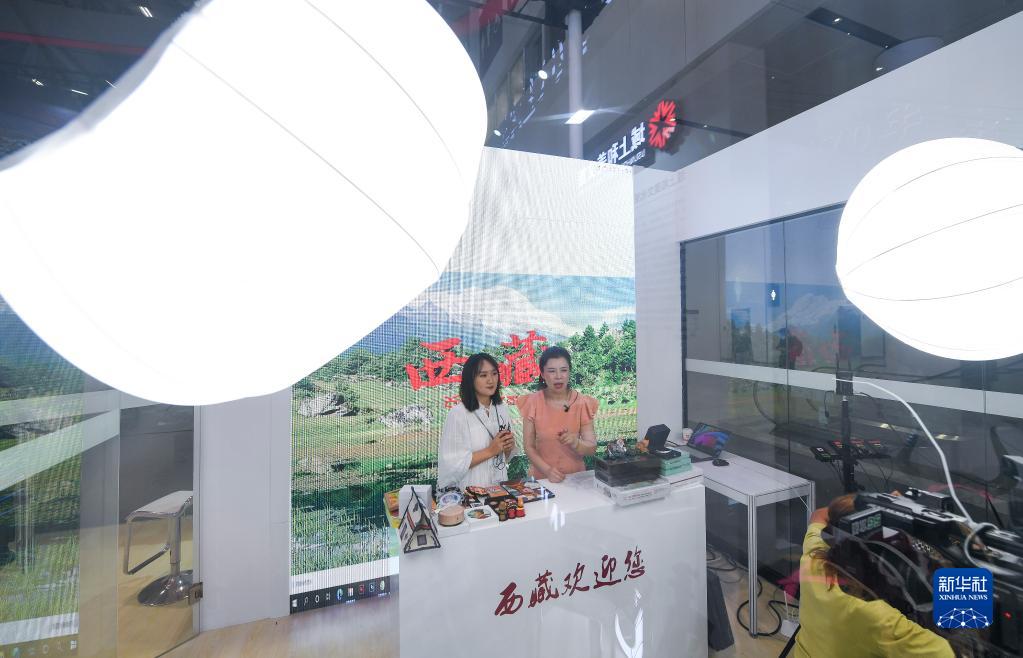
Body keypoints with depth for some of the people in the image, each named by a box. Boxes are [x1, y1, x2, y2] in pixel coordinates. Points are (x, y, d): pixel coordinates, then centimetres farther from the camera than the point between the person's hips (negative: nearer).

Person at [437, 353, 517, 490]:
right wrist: (490, 451, -15)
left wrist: (509, 447, -4)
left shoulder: (502, 408, 3)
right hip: (469, 492, -4)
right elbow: (451, 464, -16)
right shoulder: (458, 414, -14)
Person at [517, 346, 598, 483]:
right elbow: (528, 446, -3)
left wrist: (575, 443, -22)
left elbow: (592, 448, -4)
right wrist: (547, 470, -16)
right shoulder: (532, 402, -5)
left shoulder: (582, 403, -4)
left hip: (576, 476, 0)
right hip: (541, 477, 1)